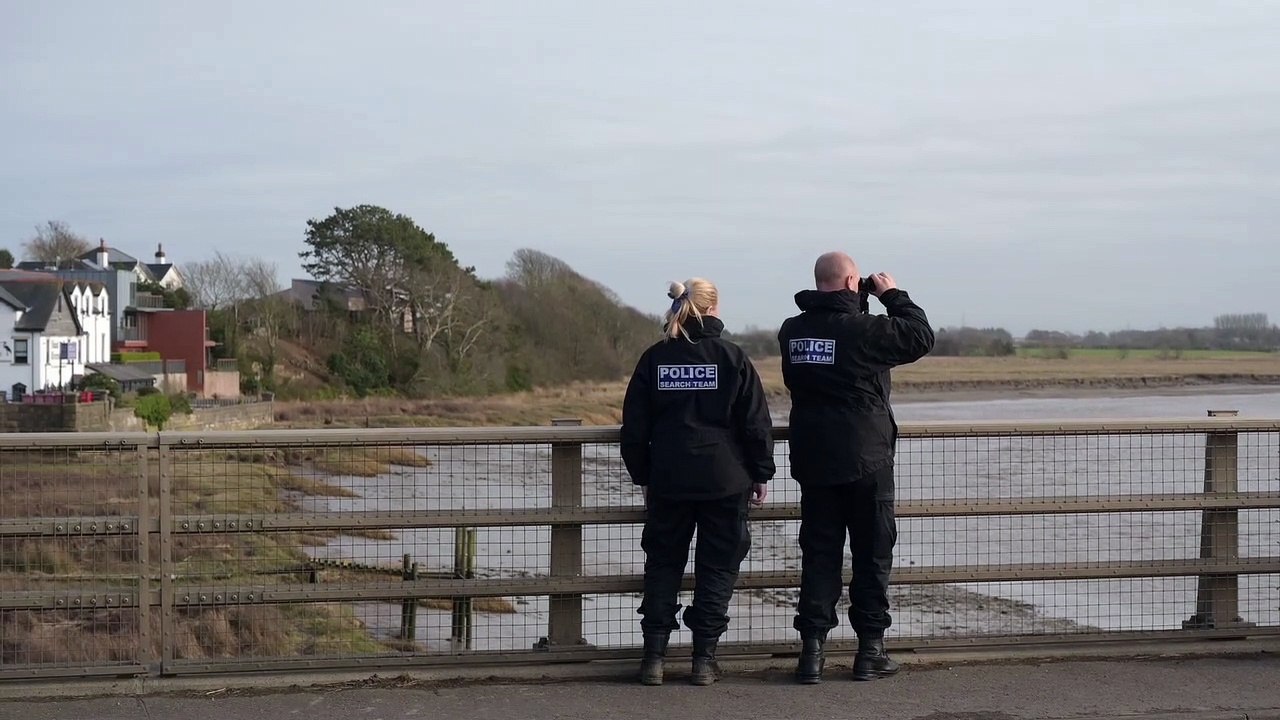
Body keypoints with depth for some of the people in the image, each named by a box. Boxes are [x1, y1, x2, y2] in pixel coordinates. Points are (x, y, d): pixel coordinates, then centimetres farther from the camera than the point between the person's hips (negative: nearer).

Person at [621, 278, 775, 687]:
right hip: (723, 480, -2)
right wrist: (761, 474, 6)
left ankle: (654, 657, 8)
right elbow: (755, 423, -4)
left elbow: (635, 427, 6)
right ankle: (704, 659, 5)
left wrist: (642, 476, 16)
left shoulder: (654, 359, 2)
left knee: (663, 565, 12)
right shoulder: (731, 357, -5)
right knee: (717, 568, 6)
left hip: (668, 483, 2)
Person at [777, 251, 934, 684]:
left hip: (812, 461, 5)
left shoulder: (791, 331, 2)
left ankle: (812, 649, 2)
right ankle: (870, 651, 10)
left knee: (818, 554, 8)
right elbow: (921, 337, -3)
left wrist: (856, 305, 13)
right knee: (873, 554, 7)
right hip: (866, 459, -5)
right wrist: (893, 295, 6)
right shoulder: (864, 329, -15)